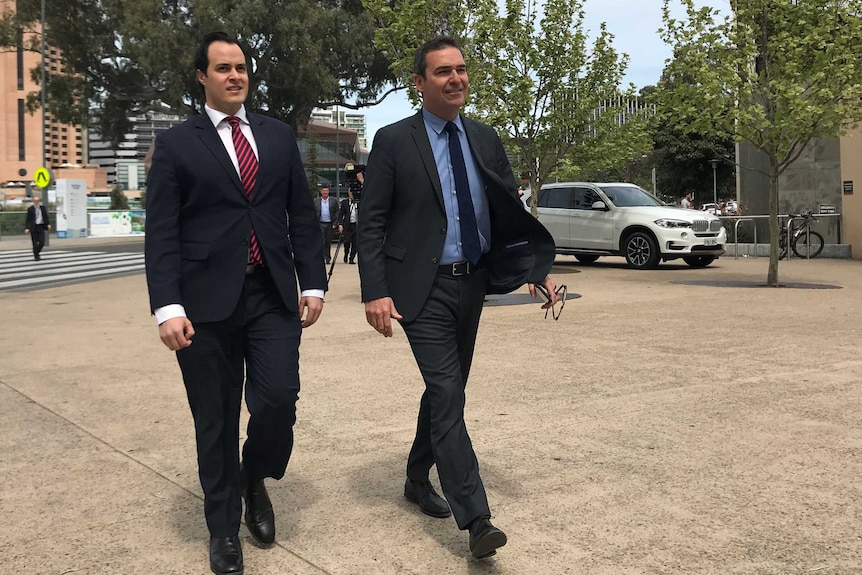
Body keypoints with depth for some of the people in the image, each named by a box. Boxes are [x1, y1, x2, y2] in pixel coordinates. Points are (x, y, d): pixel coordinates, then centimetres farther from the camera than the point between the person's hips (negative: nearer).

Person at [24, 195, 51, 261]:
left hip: (41, 227, 2)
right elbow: (28, 219, 0)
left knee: (42, 243, -3)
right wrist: (26, 228, -8)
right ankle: (36, 256, 8)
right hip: (33, 227, -2)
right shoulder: (30, 209, 1)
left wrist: (48, 224, -5)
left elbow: (46, 217, 12)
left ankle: (37, 253, 22)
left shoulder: (42, 208, 9)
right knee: (35, 243, -2)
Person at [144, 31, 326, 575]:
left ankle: (255, 480, 24)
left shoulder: (279, 136, 12)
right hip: (208, 301, -2)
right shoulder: (176, 144, 3)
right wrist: (168, 307, -12)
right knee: (216, 422, 6)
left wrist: (313, 283, 5)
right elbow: (162, 234, -3)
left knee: (278, 401, -9)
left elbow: (302, 216, 12)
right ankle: (224, 528, 25)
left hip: (274, 296, 2)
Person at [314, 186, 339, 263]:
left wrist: (335, 223, -4)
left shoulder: (333, 201, 6)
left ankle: (328, 258, 17)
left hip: (330, 224, 1)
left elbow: (337, 213, 6)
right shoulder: (315, 201, 5)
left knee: (328, 242, 8)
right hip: (320, 224, -1)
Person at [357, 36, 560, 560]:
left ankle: (418, 479, 37)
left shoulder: (485, 139, 8)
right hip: (423, 289, -5)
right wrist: (375, 291, -17)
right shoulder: (394, 142, -5)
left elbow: (511, 212, 10)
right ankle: (477, 520, -6)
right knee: (448, 396, -10)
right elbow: (372, 223, -8)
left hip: (472, 284, 6)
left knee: (446, 391, 16)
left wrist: (536, 269, -2)